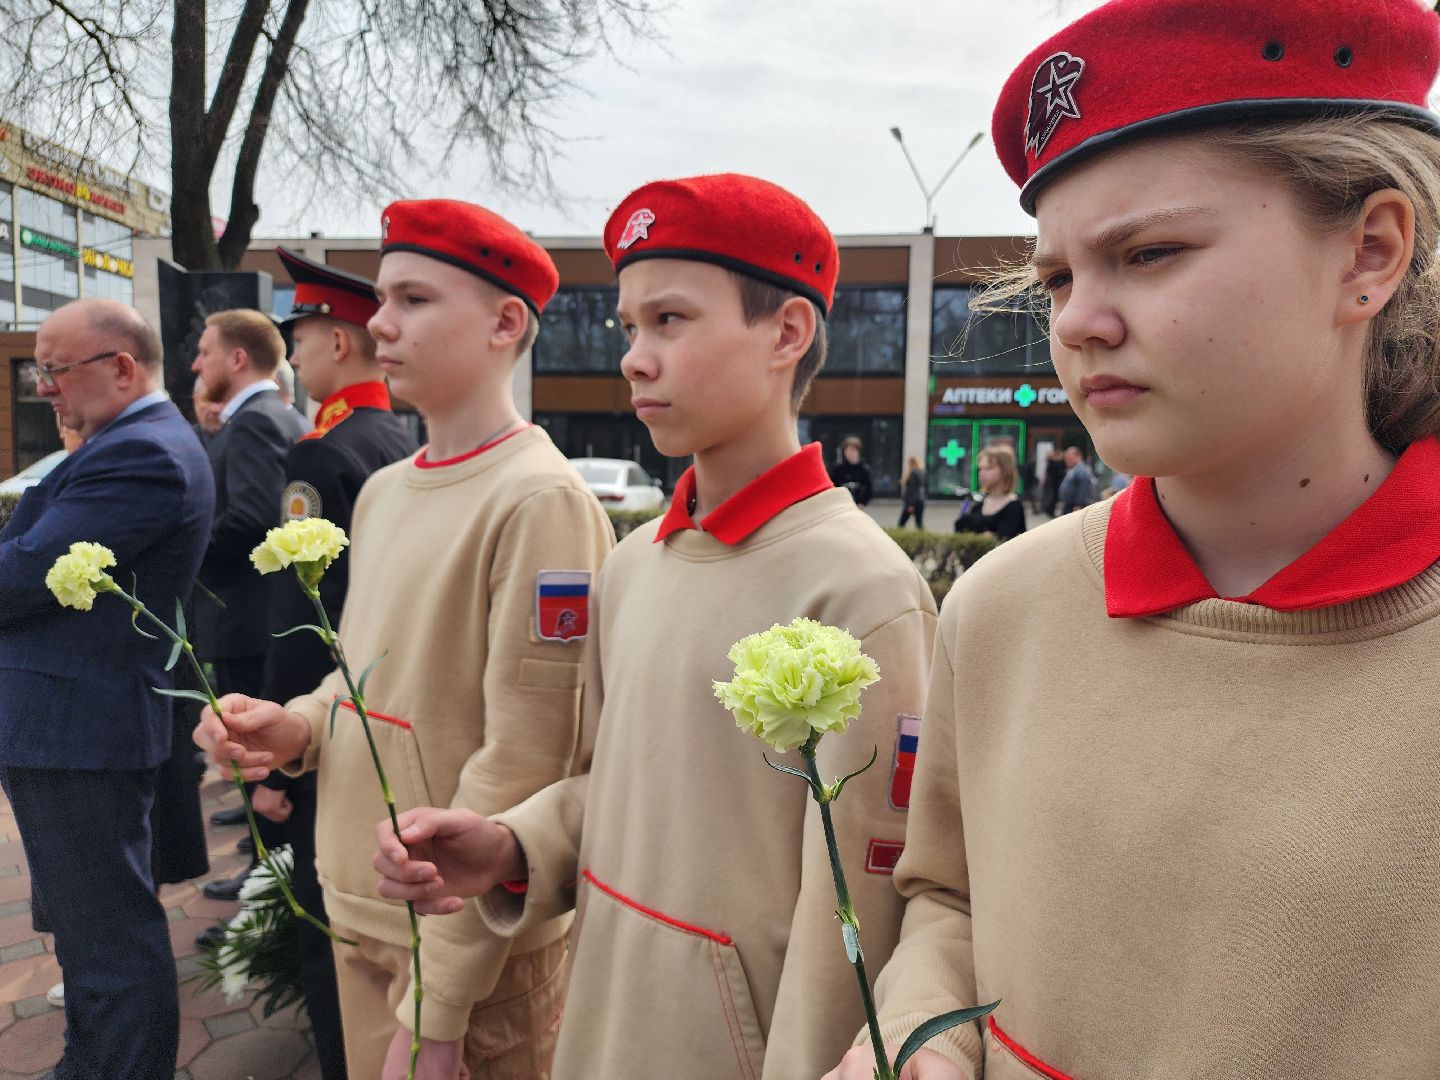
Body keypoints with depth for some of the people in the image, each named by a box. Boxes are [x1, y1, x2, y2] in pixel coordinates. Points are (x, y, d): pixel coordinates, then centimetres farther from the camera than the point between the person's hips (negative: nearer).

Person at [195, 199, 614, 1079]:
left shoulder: (540, 502, -19)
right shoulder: (383, 490, 6)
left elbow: (520, 769, -20)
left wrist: (436, 1007, -17)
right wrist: (300, 726, -2)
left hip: (477, 950, -7)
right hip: (359, 914, 7)